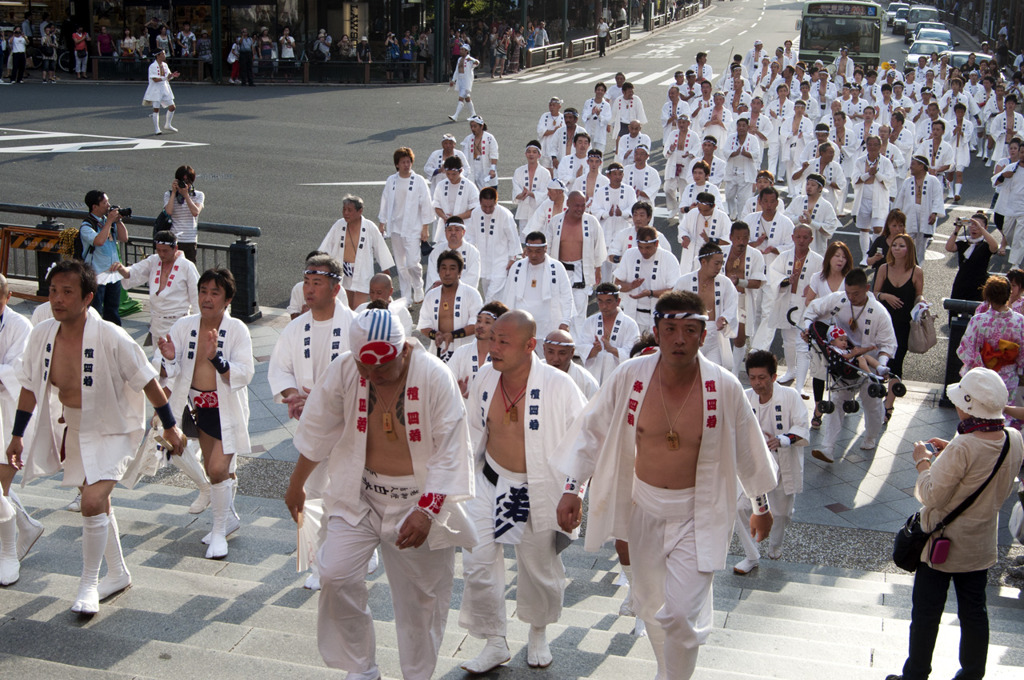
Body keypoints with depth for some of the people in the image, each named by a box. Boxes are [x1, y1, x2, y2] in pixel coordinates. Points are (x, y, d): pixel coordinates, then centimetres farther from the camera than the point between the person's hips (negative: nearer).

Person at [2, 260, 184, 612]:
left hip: (114, 431, -6)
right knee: (97, 502, 19)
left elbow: (147, 381, -14)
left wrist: (170, 426, -7)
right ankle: (118, 573, 39)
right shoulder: (41, 335, -11)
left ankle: (89, 584, 0)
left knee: (93, 502, -20)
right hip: (72, 429, 6)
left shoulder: (111, 338, -26)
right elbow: (30, 386, 4)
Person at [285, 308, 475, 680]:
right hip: (359, 495, 2)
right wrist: (296, 485, 13)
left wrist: (426, 511, -23)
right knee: (335, 575, -10)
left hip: (420, 499, -2)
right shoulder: (343, 371, -11)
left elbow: (449, 453, -17)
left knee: (420, 595, 5)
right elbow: (317, 433, 3)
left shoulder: (436, 377, -20)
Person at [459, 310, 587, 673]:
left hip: (539, 493, -3)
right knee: (478, 563, 0)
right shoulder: (485, 377, -6)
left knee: (541, 569, 13)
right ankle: (494, 643, 18)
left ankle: (538, 634, 40)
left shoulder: (558, 385, -20)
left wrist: (571, 496, -11)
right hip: (490, 483, 4)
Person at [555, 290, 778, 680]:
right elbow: (593, 432, -1)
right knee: (649, 607, 19)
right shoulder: (630, 377, -14)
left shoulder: (725, 388, -16)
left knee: (680, 613, -12)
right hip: (643, 509, 3)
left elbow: (748, 450, 0)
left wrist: (761, 507, 11)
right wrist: (572, 490, 0)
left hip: (697, 514, -3)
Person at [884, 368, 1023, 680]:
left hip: (943, 542, -6)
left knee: (926, 613, 10)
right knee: (974, 612, 19)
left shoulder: (962, 449, -31)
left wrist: (923, 463, -8)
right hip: (982, 545, 6)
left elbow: (932, 496, -23)